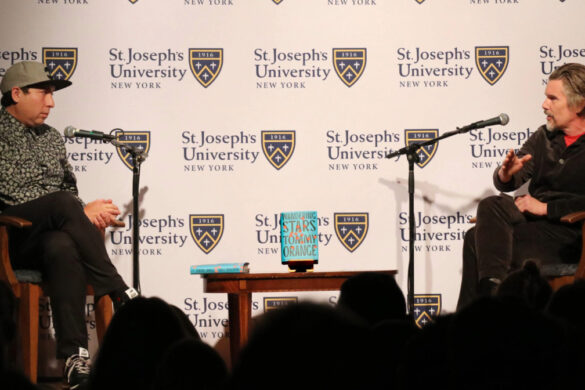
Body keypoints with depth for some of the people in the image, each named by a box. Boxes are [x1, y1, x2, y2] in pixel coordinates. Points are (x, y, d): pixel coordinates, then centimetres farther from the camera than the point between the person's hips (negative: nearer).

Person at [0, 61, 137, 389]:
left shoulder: (52, 138, 22)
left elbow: (70, 188, 25)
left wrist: (87, 217, -1)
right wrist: (81, 213, -13)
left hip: (49, 235, 5)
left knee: (62, 247, -35)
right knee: (63, 202, -33)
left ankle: (75, 355, -49)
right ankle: (120, 294, -29)